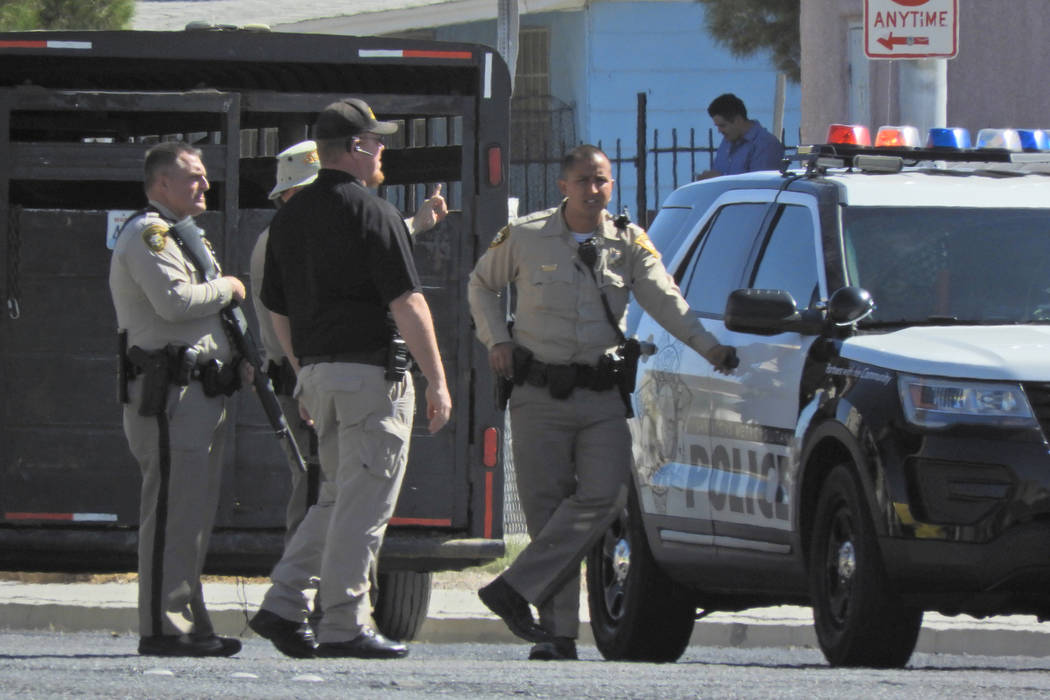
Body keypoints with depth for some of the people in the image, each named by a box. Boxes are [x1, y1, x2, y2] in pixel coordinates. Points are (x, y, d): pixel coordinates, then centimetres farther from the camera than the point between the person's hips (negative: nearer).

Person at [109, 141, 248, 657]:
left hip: (201, 392, 11)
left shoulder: (182, 236, 26)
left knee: (194, 513, 11)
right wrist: (225, 288, -7)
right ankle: (162, 628, -13)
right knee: (172, 510, -12)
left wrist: (237, 357, 14)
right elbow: (173, 300, -23)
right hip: (167, 390, -11)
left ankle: (190, 624, 14)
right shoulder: (147, 235, -8)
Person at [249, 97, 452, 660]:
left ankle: (281, 606, 8)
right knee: (363, 504, -3)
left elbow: (278, 311, 18)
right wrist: (437, 381, -11)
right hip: (372, 371, -8)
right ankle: (344, 626, -3)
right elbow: (407, 304, -14)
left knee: (338, 498, 17)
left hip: (318, 373, 8)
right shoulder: (371, 213, -11)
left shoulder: (288, 217, 12)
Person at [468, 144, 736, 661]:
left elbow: (663, 299, -3)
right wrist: (496, 339, 3)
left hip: (602, 398, 1)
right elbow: (481, 285, 18)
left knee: (603, 496, -17)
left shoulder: (629, 244, 6)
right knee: (547, 507, -3)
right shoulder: (524, 238, 4)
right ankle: (558, 633, 0)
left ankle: (516, 589, -13)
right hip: (539, 398, -1)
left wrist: (707, 346, -17)